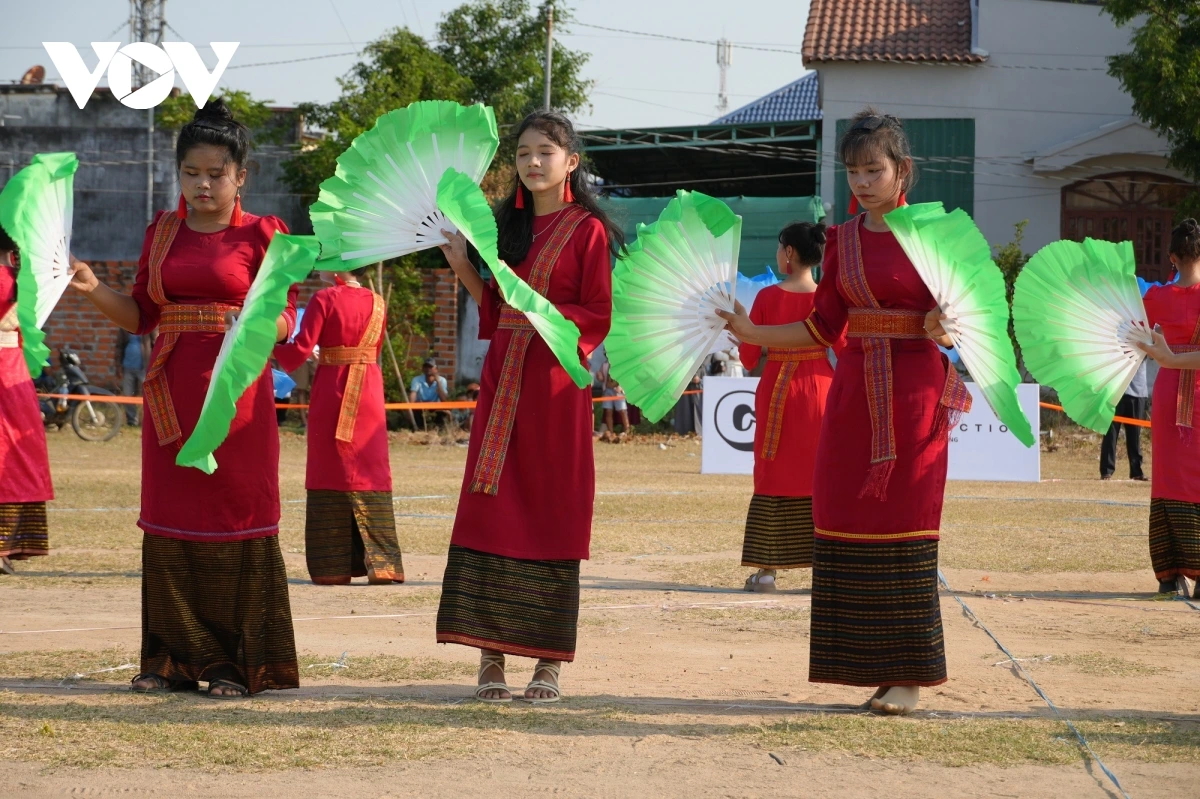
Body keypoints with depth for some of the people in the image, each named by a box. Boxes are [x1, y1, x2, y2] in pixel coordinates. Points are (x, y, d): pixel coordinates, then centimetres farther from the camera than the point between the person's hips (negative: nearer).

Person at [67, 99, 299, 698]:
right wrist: (92, 288, -5)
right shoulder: (162, 233, 12)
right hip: (172, 393, 4)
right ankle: (175, 658, 13)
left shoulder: (261, 234, 0)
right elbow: (140, 316, 11)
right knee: (170, 522, 5)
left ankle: (235, 663, 2)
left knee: (236, 517, -3)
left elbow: (285, 318, -5)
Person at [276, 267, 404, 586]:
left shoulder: (324, 300, -9)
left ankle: (333, 566, 1)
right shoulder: (377, 303, 6)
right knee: (370, 472, 7)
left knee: (332, 472, 2)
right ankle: (382, 563, 2)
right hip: (369, 393, 4)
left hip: (332, 393, -4)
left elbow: (300, 350, -12)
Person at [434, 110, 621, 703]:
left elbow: (599, 319, -6)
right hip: (503, 379, 5)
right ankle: (491, 654, 1)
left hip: (555, 383, -5)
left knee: (552, 513, -2)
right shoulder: (507, 225, 16)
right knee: (491, 507, -2)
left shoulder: (587, 230, -2)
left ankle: (549, 661, 3)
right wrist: (462, 268, 8)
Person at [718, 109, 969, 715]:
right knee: (850, 527, 1)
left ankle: (910, 674, 2)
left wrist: (947, 329, -23)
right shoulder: (842, 239, 10)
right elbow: (826, 326, 12)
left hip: (914, 390, -5)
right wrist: (751, 333, 4)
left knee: (903, 527, -5)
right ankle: (873, 666, 9)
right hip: (854, 391, 5)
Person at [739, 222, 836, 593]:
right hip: (819, 388, 1)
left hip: (777, 391, -1)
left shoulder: (768, 297, -7)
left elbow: (748, 356, -3)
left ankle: (766, 570, 3)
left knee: (773, 476, 5)